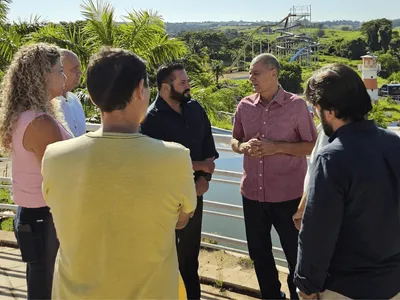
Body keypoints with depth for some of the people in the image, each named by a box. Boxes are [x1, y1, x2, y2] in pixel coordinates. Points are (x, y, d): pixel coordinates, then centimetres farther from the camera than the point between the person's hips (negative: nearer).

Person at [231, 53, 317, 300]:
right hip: (253, 193, 5)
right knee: (258, 252, 18)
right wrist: (245, 146, -10)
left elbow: (312, 146, -7)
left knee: (296, 253, 9)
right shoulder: (244, 106, 3)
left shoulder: (296, 105, -9)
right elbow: (235, 141, 13)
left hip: (288, 195, -4)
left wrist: (276, 147, -19)